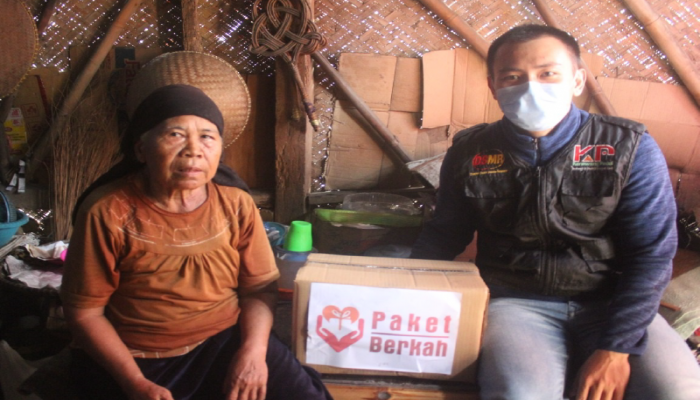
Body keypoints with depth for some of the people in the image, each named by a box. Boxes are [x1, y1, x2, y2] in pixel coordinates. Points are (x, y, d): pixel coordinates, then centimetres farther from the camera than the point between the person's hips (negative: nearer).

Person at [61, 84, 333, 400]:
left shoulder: (236, 204, -6)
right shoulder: (107, 212, -13)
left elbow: (259, 285, 1)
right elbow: (84, 311, -7)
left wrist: (254, 349, -14)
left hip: (227, 341, 2)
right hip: (135, 358, -1)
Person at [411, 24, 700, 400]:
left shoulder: (629, 148, -2)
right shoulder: (469, 153, 0)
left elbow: (651, 255, -4)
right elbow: (444, 235, 11)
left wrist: (616, 348, -13)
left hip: (610, 302, 2)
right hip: (515, 302, -1)